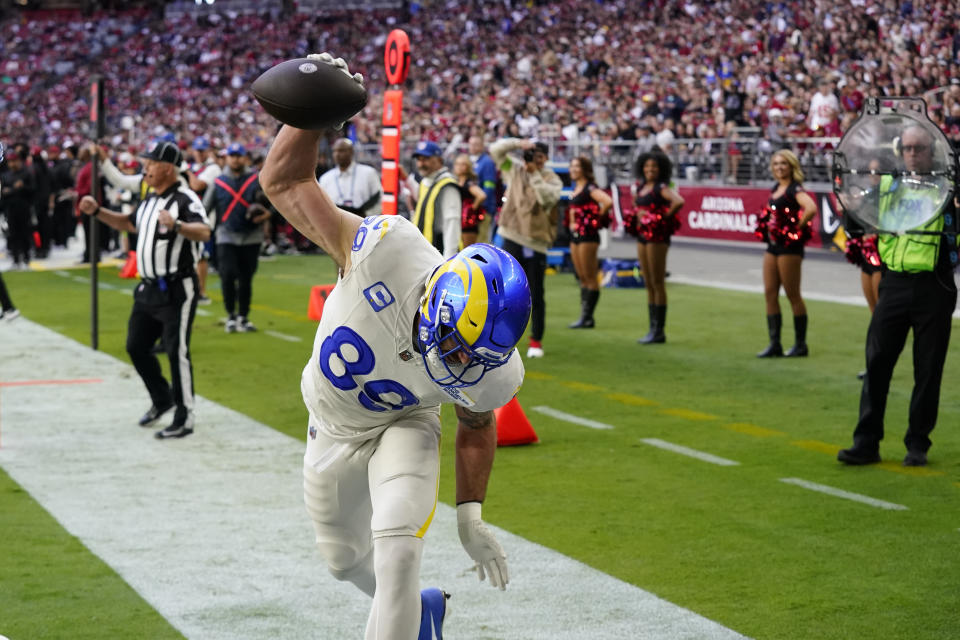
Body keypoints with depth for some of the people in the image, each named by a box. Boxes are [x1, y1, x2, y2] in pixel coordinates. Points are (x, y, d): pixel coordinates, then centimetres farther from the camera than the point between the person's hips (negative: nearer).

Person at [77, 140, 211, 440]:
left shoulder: (185, 199, -16)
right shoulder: (150, 199, 13)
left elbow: (204, 233, -32)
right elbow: (128, 224, 29)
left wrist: (176, 226, -49)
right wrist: (97, 212, 17)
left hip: (177, 290, -9)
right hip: (149, 289, 9)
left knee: (176, 352, -7)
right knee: (136, 346, 15)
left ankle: (184, 419, 1)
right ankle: (162, 399, 34)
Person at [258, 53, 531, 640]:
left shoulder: (492, 373, -31)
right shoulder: (386, 250, -40)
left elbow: (476, 428, -5)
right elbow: (283, 181, -27)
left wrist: (470, 513, -4)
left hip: (403, 427, -2)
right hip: (334, 428, 2)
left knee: (397, 551, -25)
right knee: (344, 559, 20)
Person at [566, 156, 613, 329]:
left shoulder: (590, 188, -13)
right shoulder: (576, 188, 13)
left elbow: (608, 202, -28)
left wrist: (597, 217, -15)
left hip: (588, 235, -9)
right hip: (575, 235, 9)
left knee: (590, 278, -4)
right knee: (582, 278, 11)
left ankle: (588, 318, -1)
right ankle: (584, 316, 15)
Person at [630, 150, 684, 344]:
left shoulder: (661, 188, -11)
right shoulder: (641, 186, 12)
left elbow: (678, 201, -29)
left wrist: (666, 217, -17)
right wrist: (637, 217, 12)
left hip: (657, 237, -9)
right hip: (642, 235, 9)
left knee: (658, 284, -5)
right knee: (648, 285, 11)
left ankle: (659, 331, -2)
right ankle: (653, 328, 17)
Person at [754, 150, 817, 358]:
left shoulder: (795, 189, -12)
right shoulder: (775, 189, 13)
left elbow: (811, 209, -30)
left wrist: (798, 228, -20)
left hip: (789, 247, -9)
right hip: (773, 246, 9)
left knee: (793, 295, -2)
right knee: (770, 294, 6)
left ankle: (800, 344, 6)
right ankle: (775, 344, 9)